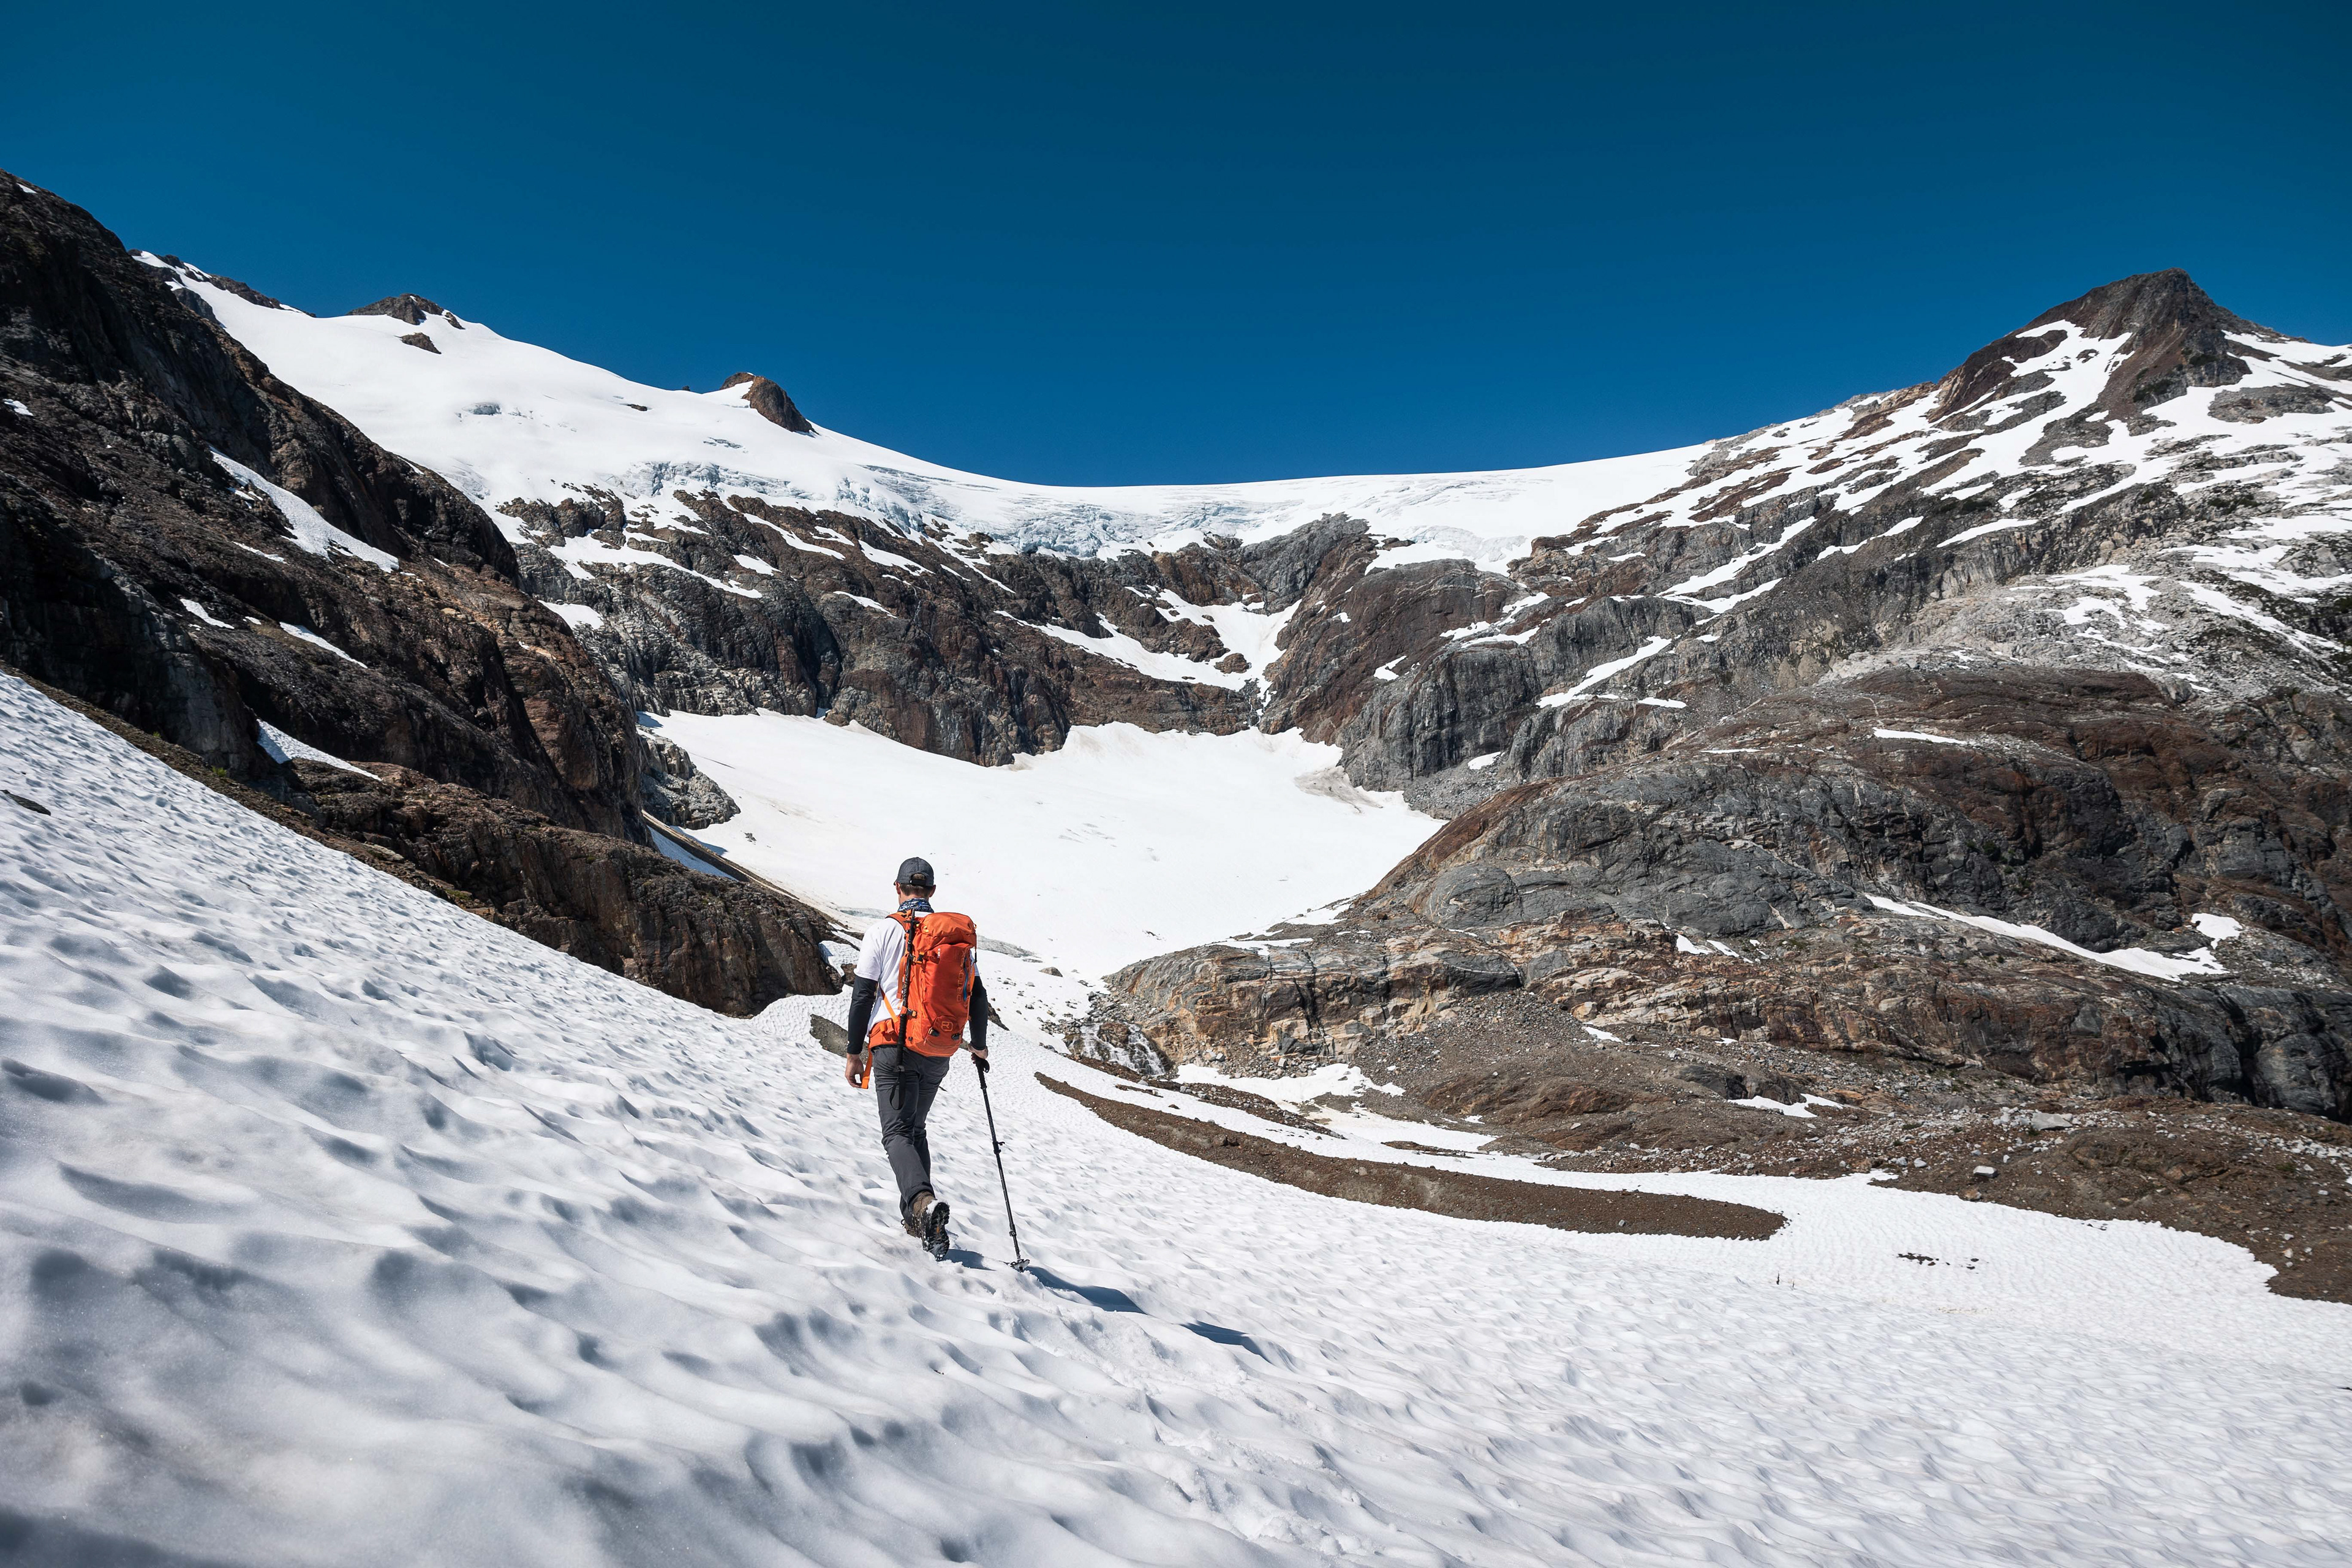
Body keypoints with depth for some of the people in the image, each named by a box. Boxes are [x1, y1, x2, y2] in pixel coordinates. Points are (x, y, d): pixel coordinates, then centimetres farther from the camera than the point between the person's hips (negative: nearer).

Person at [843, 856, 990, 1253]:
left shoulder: (884, 931, -4)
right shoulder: (960, 933, 6)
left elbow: (862, 996, -6)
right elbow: (977, 996, 10)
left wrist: (854, 1053, 1)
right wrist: (979, 1046, 23)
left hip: (896, 1047, -4)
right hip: (940, 1053, 4)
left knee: (897, 1131, -5)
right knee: (916, 1128, 20)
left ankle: (923, 1201, -31)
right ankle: (917, 1219, 17)